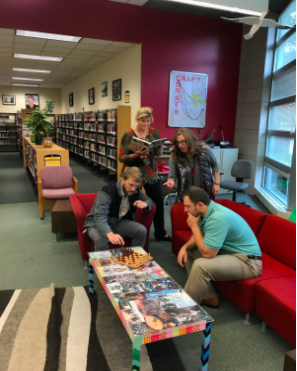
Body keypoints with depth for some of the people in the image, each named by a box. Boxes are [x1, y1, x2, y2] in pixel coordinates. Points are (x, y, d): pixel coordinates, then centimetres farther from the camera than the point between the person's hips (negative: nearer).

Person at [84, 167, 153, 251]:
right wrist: (110, 234, -61)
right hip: (97, 223, -5)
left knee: (141, 230, -19)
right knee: (101, 239, -39)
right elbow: (100, 218, -40)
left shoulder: (135, 191, -9)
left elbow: (149, 200, 9)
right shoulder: (107, 192, -30)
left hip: (118, 222, 5)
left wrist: (145, 204, -18)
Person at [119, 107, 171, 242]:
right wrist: (135, 155, -28)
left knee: (158, 202, 8)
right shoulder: (128, 135, -12)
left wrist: (160, 149, -14)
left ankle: (160, 233, 25)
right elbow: (121, 157, -11)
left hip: (151, 172, 5)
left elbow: (158, 153, 9)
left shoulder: (154, 132, 1)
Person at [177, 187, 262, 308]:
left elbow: (207, 253, -29)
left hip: (247, 261, -10)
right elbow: (198, 236, 12)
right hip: (228, 251, 10)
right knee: (188, 252, 9)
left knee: (200, 266, -30)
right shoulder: (208, 211, -2)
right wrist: (185, 247, -8)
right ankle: (209, 297, 12)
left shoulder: (217, 218, -30)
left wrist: (194, 226, -20)